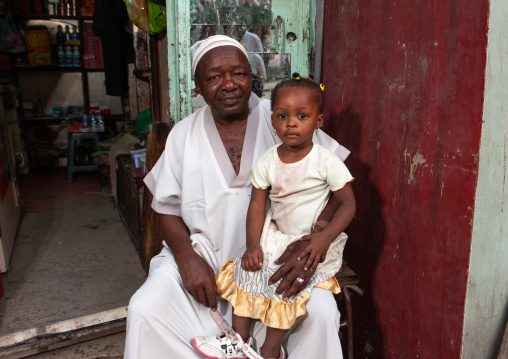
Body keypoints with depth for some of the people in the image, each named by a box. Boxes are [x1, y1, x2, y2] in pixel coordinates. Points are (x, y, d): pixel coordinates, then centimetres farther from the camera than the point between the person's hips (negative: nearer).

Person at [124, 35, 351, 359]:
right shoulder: (184, 135, 7)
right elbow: (169, 210, 8)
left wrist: (309, 242, -23)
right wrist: (187, 256, -12)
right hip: (204, 256, 2)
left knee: (321, 312, -24)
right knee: (144, 310, -19)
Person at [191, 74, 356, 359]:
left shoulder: (327, 162, -13)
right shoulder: (268, 162, -3)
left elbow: (348, 203, -11)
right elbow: (257, 205, -1)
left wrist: (325, 238, -24)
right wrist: (253, 245, -12)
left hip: (314, 240, -4)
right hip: (274, 236, 5)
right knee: (246, 267, -9)